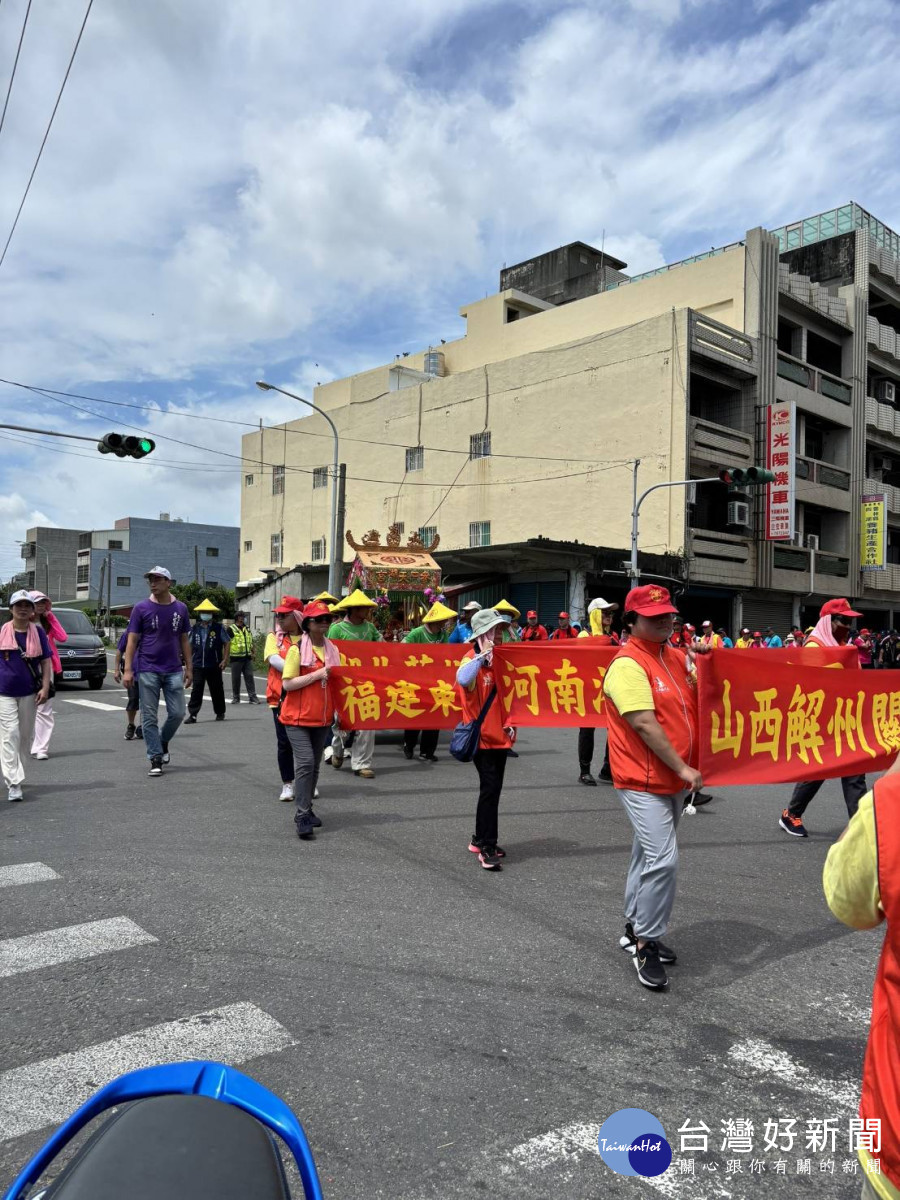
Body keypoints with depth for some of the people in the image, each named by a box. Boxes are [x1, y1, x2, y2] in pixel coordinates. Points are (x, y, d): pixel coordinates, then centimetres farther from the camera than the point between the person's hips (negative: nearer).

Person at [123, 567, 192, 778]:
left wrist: (189, 668, 8)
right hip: (148, 671, -2)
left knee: (177, 713, 3)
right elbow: (132, 640, -2)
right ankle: (156, 759, 10)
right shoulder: (141, 608, -1)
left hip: (174, 671, 2)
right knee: (150, 717, 1)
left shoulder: (181, 609, 6)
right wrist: (128, 669, -10)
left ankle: (163, 743, 30)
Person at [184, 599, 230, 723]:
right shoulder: (195, 628, 8)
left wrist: (225, 659, -6)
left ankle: (220, 713, 24)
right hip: (197, 665, 1)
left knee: (217, 690, 9)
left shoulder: (219, 628, 1)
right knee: (196, 690, -5)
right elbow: (189, 645, 14)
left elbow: (226, 643, 2)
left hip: (214, 666, -1)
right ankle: (192, 714, -4)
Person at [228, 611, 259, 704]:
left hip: (247, 658, 5)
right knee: (236, 678, 3)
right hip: (236, 658, -4)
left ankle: (252, 696, 0)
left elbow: (251, 642, 22)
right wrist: (227, 657, -11)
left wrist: (252, 653, 13)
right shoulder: (231, 630, -3)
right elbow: (227, 643, -6)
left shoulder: (247, 629, 15)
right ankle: (236, 697, 13)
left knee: (249, 676, 0)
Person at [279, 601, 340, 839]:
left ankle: (305, 810, 23)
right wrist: (317, 675, -20)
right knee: (305, 763, -14)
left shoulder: (332, 650, 10)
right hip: (298, 717, -6)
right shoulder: (296, 649, -8)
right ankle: (303, 815, -9)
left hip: (323, 718, 6)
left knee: (315, 765, 11)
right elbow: (287, 684, -14)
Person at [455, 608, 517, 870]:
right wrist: (483, 655, -29)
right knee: (490, 789, -11)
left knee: (492, 789, 14)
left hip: (500, 735, 7)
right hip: (481, 736, -7)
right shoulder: (472, 660, -12)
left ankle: (480, 839, 27)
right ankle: (487, 847, -4)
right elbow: (463, 679, -36)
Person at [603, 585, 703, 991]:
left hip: (674, 780, 8)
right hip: (643, 780, -8)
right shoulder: (628, 664, -16)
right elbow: (645, 724, -23)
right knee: (662, 859, -13)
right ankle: (646, 946, 3)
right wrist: (683, 768, -19)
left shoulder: (677, 657, 9)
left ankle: (635, 929, 34)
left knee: (649, 855, 19)